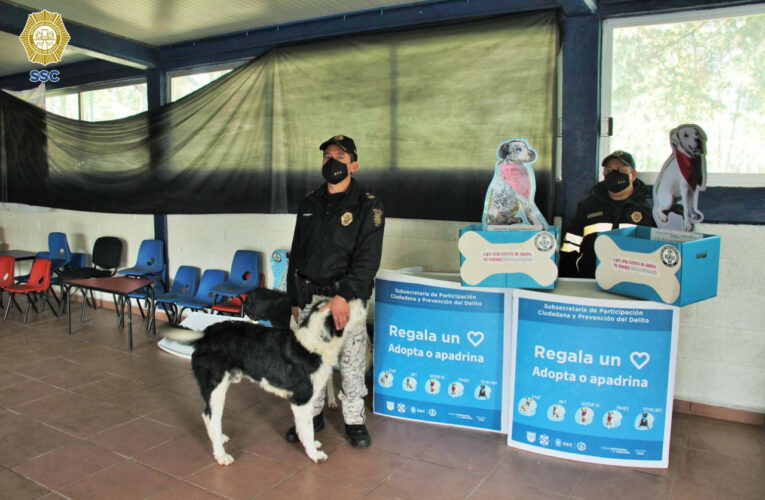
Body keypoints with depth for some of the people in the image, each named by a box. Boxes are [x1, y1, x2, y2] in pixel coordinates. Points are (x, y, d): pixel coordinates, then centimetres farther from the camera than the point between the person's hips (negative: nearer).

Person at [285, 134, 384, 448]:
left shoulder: (367, 205, -5)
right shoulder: (309, 203, 11)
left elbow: (368, 258, -14)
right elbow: (296, 254, 15)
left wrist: (344, 297, -23)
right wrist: (294, 299, 12)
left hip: (346, 297, -4)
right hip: (309, 296, 5)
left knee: (351, 363, 4)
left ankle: (354, 421, 23)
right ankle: (312, 416, 31)